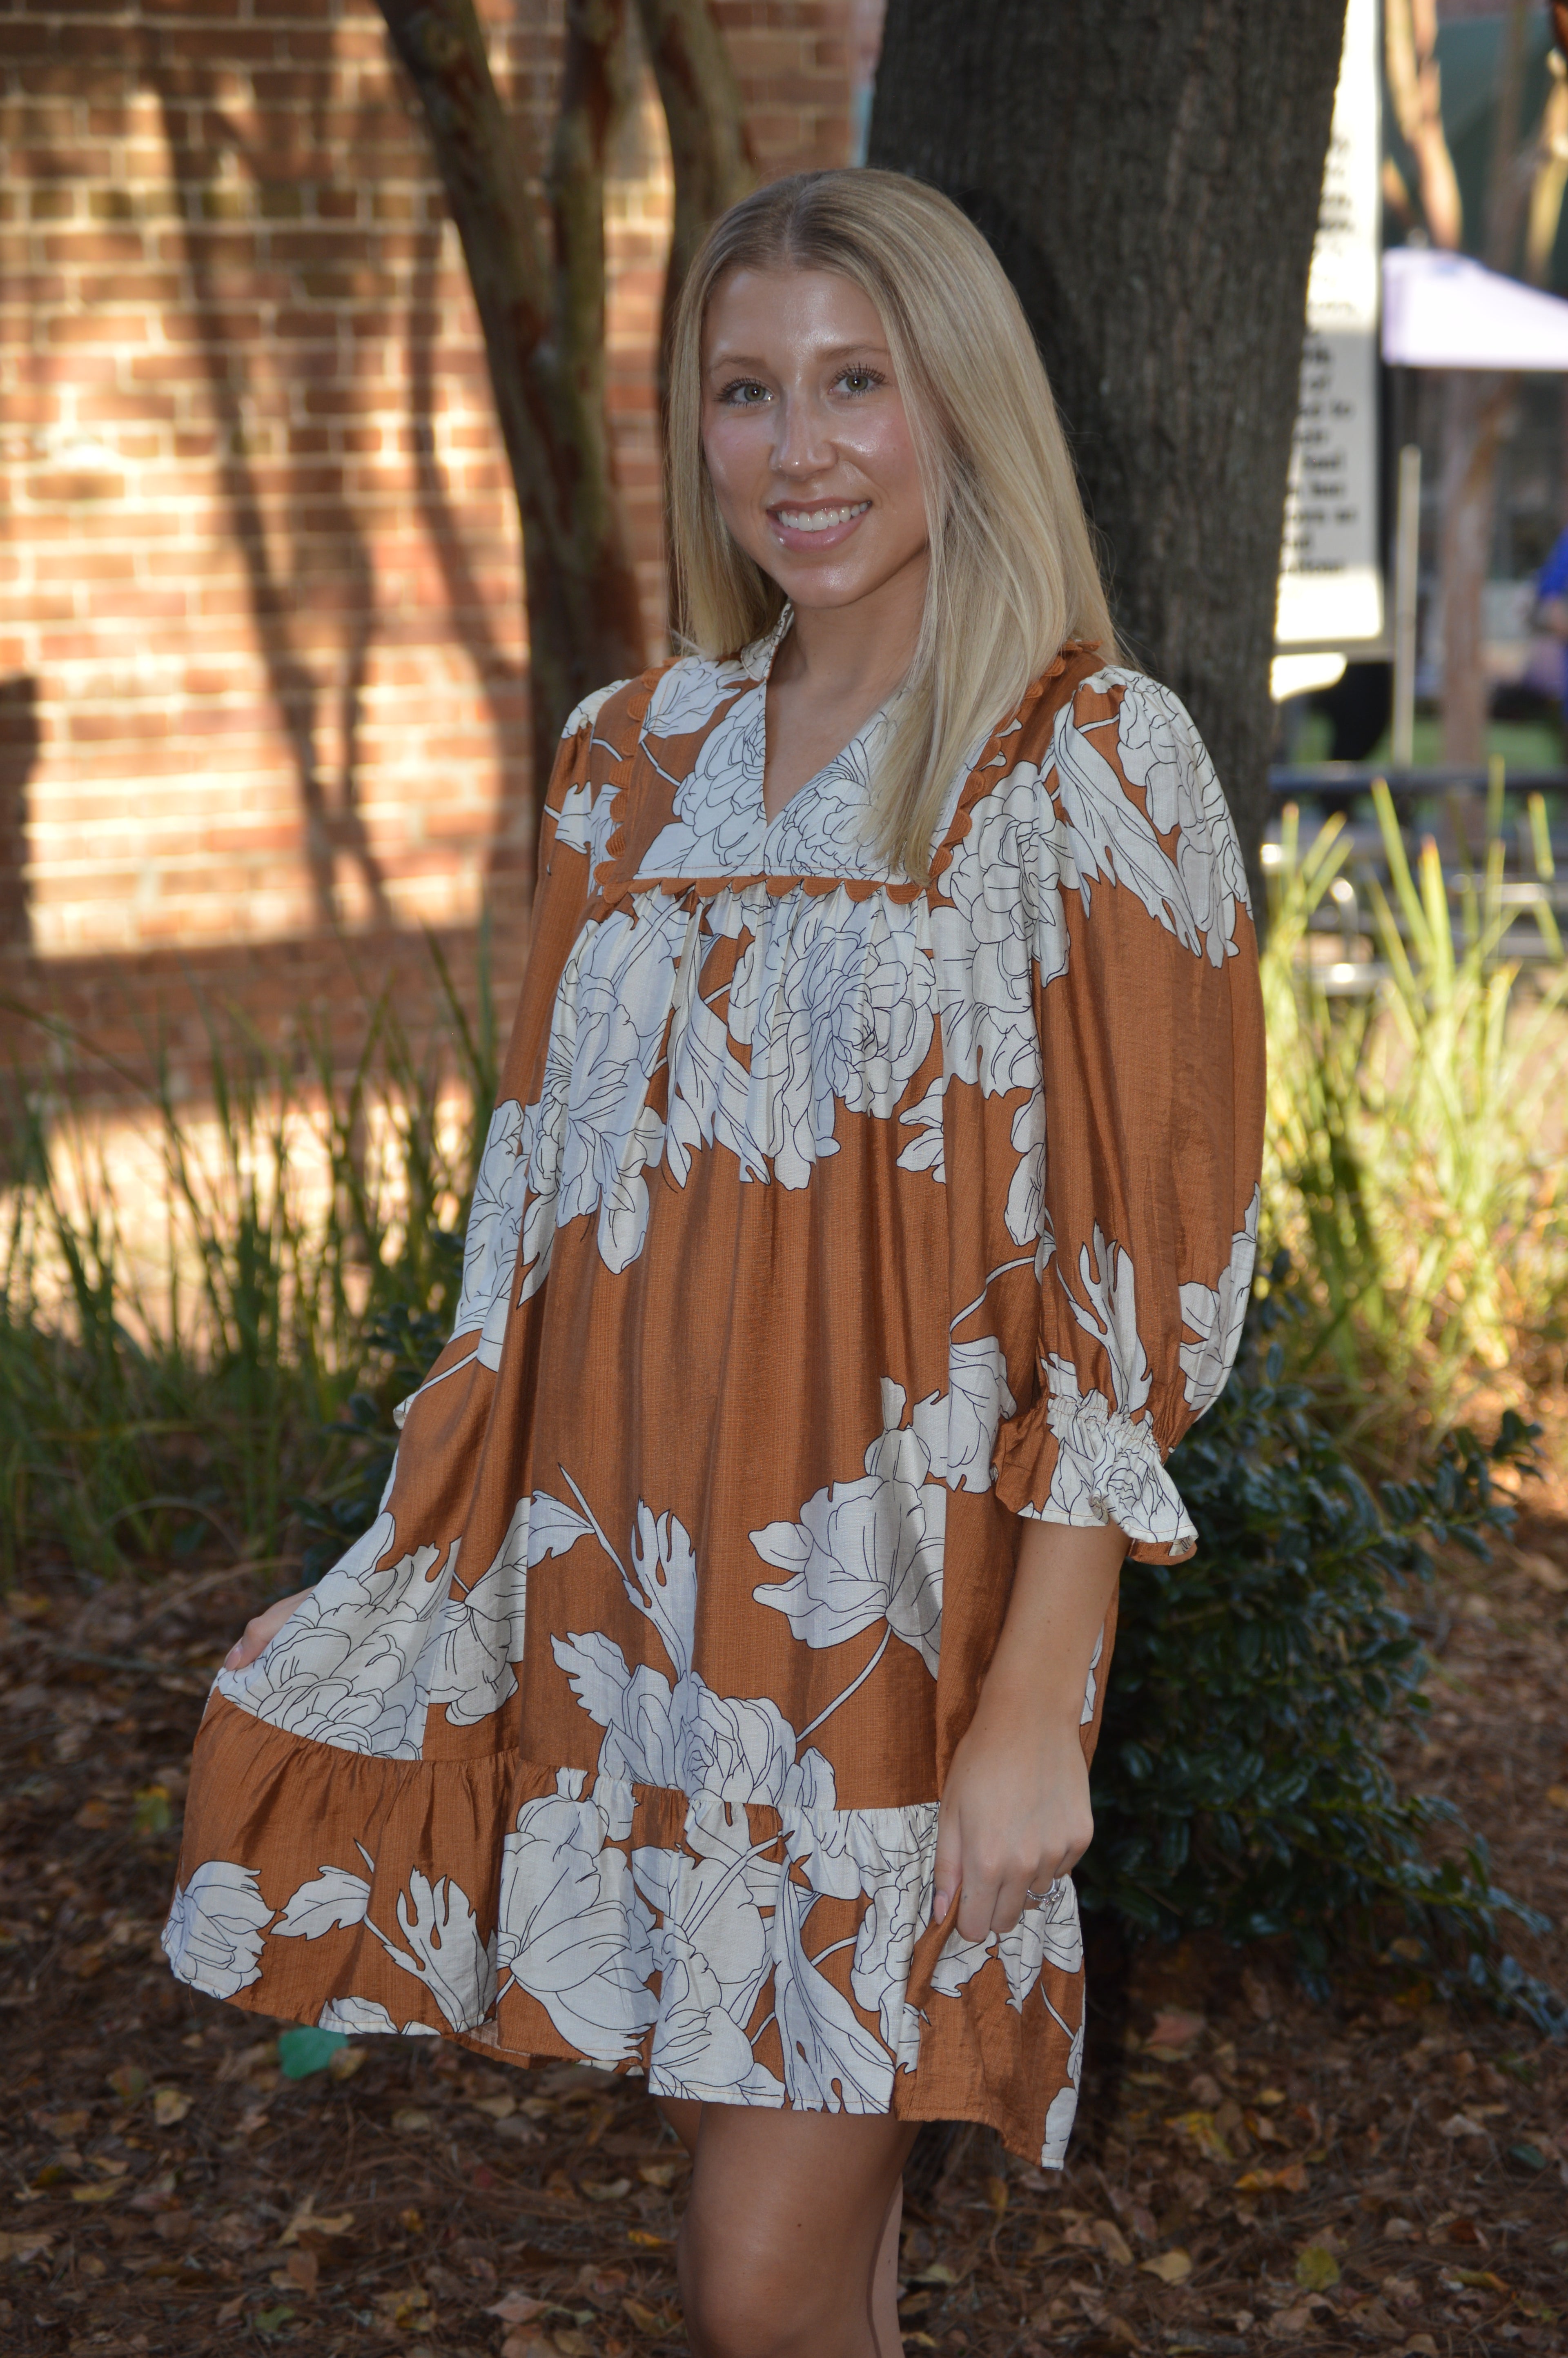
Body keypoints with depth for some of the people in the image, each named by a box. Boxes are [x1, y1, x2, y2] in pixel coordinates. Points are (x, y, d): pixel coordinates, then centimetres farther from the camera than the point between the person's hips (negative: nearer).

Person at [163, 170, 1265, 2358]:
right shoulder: (635, 759, 8)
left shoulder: (1093, 764, -8)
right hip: (635, 1594, 5)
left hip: (900, 1603, -5)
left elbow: (1144, 1288, -11)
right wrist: (448, 1570, 9)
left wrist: (1035, 1707, -15)